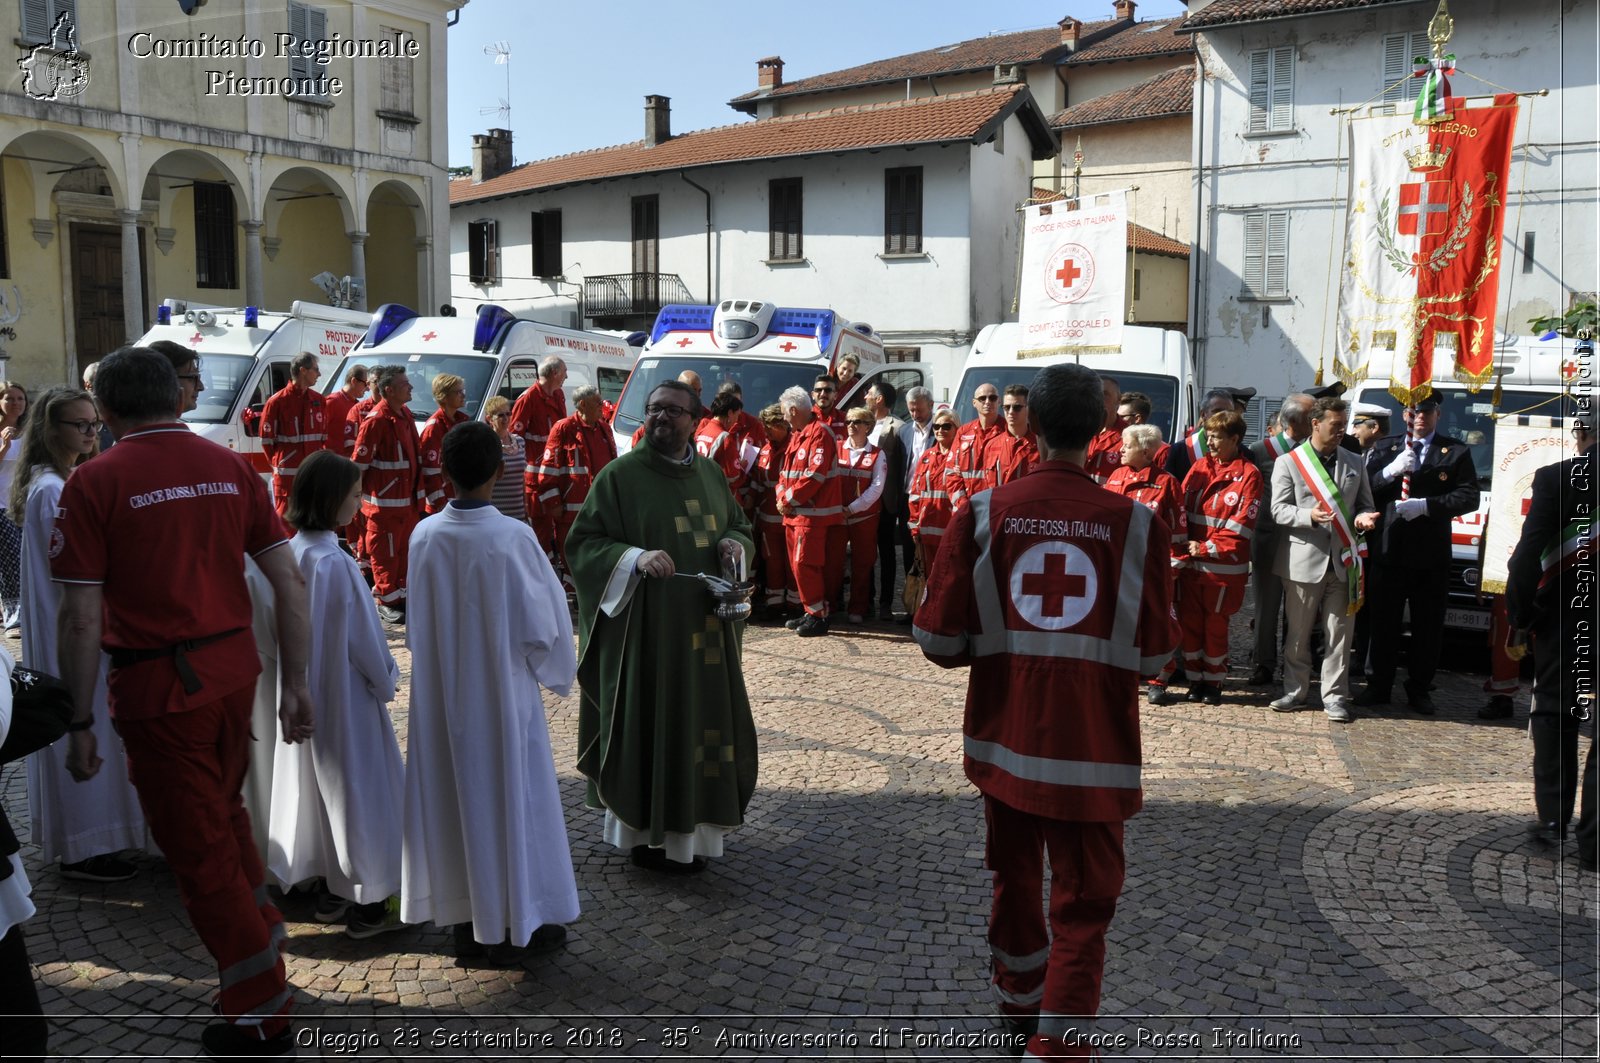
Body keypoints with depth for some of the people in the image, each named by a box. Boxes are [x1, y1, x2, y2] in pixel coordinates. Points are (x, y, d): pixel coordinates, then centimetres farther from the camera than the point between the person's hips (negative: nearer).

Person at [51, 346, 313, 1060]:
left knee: (198, 846, 9)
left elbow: (82, 618, -13)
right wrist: (293, 685, 5)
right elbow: (289, 582, -1)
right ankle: (260, 931, 48)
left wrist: (80, 724, -5)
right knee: (223, 809, 29)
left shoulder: (94, 483, -11)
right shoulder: (231, 468, 1)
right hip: (234, 668, 5)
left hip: (158, 683, -5)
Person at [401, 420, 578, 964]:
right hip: (502, 694, -4)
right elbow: (542, 623, -11)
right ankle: (514, 926, 17)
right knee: (510, 798, 8)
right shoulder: (513, 537, -17)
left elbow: (416, 625, 5)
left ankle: (467, 923, 24)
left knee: (455, 797, 13)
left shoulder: (425, 536, -6)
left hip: (442, 695, 4)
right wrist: (554, 673, 6)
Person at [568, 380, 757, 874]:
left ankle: (694, 826, 27)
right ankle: (647, 837, 15)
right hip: (644, 624, -6)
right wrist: (635, 558, -24)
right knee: (649, 724, 0)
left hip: (706, 626, 6)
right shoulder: (620, 475, -6)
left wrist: (734, 544, -3)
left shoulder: (710, 474, 10)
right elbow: (583, 542, -9)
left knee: (704, 718, 11)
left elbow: (739, 526, 20)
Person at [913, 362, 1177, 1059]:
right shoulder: (1137, 524, -11)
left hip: (1004, 736, 3)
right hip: (1093, 745, -3)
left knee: (1015, 877, 23)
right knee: (1083, 901, 9)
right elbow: (1153, 654, -5)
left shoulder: (982, 513, -9)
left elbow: (939, 640, -6)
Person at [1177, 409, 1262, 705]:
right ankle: (1196, 679, 21)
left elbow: (1242, 525, -11)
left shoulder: (1248, 474, -5)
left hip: (1224, 566, -4)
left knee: (1216, 625, 6)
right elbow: (1180, 508, 7)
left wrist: (1206, 548, -15)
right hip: (1190, 563, 4)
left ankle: (1214, 682, 21)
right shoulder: (1199, 467, 9)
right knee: (1189, 622, 7)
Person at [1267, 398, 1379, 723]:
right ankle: (1295, 691, 18)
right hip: (1304, 560, -2)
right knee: (1298, 633, 6)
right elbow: (1278, 510, -3)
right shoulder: (1288, 463, 2)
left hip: (1343, 561, 2)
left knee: (1339, 635, 3)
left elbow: (1365, 504, 18)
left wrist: (1363, 517, -6)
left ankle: (1334, 696, 11)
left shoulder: (1355, 463, 13)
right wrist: (1310, 516, -21)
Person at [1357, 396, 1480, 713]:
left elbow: (1469, 497, -5)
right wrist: (1392, 471, -15)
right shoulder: (1383, 448, 10)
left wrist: (1425, 505, -16)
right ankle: (1379, 686, 16)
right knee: (1384, 622, 6)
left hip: (1432, 555, -1)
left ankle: (1419, 689, 18)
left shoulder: (1456, 452, 5)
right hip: (1388, 551, 1)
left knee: (1428, 626, 6)